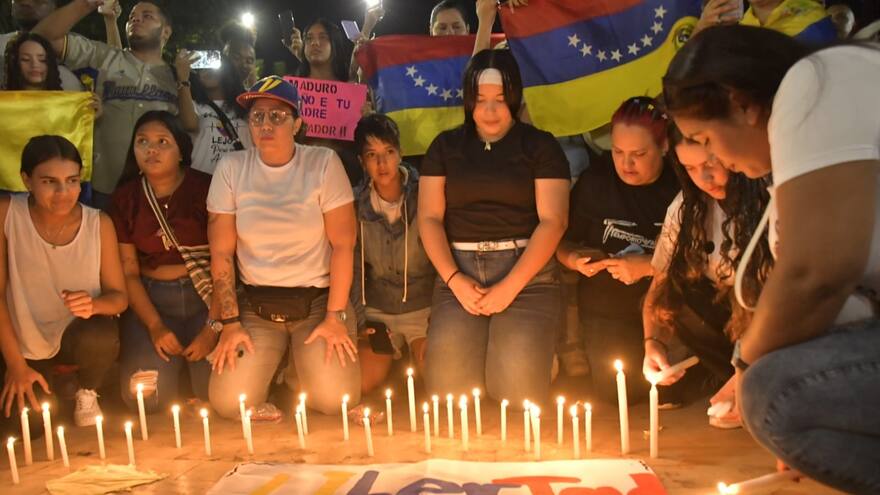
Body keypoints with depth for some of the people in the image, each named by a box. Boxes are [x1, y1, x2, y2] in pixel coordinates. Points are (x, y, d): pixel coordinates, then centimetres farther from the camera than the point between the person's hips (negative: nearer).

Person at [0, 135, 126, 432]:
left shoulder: (99, 224, -12)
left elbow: (120, 296, -6)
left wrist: (94, 304, -31)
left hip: (78, 336, 0)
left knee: (101, 338, -34)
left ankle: (86, 392, 3)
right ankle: (53, 387, 21)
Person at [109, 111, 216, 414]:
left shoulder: (206, 189, -6)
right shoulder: (125, 198, 4)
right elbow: (129, 271, 3)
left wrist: (214, 327, -14)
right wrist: (155, 326, -9)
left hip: (204, 295, -2)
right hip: (150, 298, 2)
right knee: (145, 397, -14)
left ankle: (191, 362, 19)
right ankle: (174, 362, 21)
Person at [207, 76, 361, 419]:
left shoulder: (323, 163, -7)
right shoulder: (230, 168, -2)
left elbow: (343, 245, -7)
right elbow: (221, 253, 0)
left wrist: (336, 317, -10)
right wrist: (230, 322, -4)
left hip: (317, 300, -1)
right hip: (256, 304, 2)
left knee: (335, 399, -18)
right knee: (228, 402, -14)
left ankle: (297, 371, 17)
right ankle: (270, 364, 20)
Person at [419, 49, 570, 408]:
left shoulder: (540, 146, 8)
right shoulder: (446, 146, 16)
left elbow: (553, 220, -2)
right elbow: (429, 217, 8)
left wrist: (510, 287, -12)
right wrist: (454, 280, -8)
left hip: (526, 269, -2)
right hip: (460, 269, 2)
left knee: (518, 383, -22)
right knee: (446, 378, -22)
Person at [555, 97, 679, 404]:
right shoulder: (594, 182, -1)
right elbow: (565, 245, 8)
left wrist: (648, 266, -21)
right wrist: (576, 260, -14)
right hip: (607, 307, 1)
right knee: (616, 390, -14)